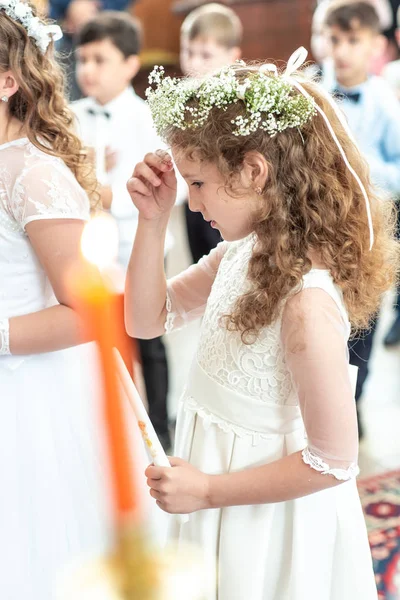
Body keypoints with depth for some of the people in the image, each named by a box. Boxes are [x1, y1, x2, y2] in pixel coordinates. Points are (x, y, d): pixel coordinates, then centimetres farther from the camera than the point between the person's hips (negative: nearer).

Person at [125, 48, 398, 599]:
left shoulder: (307, 300, -30)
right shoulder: (239, 252, -6)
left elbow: (331, 462, -25)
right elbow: (147, 320, 4)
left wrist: (208, 490, -19)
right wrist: (154, 219, -7)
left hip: (270, 515, -7)